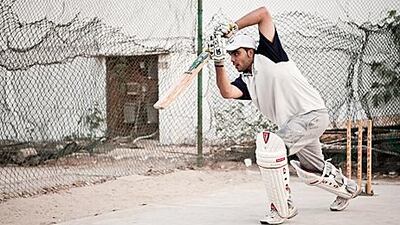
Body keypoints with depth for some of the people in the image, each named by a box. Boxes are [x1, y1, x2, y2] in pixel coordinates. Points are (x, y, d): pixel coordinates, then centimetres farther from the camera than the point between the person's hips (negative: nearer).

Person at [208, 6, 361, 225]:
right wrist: (219, 62, -18)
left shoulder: (267, 55, -5)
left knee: (270, 146, -27)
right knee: (312, 170, 25)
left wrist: (232, 26, -12)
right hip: (291, 124, 10)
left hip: (313, 114, -10)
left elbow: (264, 13, -10)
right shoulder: (245, 82, 11)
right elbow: (227, 92, -12)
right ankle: (347, 188, 56)